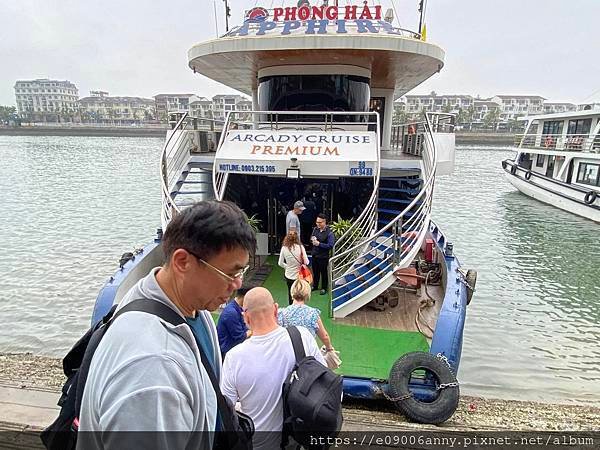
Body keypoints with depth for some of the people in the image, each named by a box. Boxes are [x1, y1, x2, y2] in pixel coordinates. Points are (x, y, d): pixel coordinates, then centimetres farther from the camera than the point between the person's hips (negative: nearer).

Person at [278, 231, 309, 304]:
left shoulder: (284, 248, -9)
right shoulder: (300, 247, -15)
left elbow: (280, 263, 0)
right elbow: (306, 262, -12)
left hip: (289, 276, 2)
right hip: (299, 275, -2)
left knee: (290, 295, 20)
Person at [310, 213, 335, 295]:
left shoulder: (329, 233, -18)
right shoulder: (315, 229, 1)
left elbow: (330, 246, -21)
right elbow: (311, 238, 16)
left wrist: (319, 244, -24)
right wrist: (312, 240, -8)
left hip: (323, 256, -6)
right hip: (314, 254, 6)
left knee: (323, 272, 9)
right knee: (315, 271, 20)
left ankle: (324, 288, 26)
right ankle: (315, 286, 37)